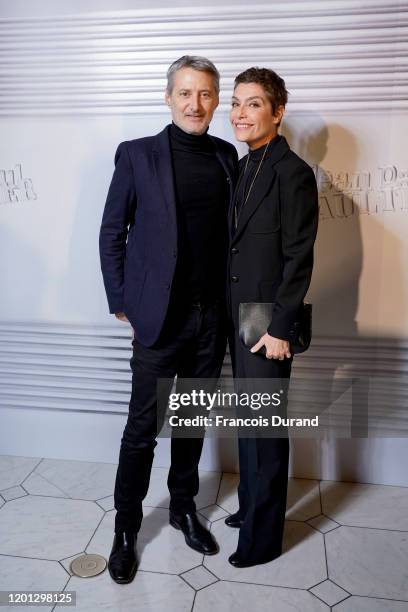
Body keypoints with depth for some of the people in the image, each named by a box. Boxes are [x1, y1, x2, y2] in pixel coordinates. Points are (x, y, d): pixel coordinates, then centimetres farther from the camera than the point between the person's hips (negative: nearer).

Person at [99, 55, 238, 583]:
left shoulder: (226, 156, 7)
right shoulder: (136, 154, -4)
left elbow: (230, 229, 12)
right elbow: (112, 233, -1)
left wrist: (230, 300, 6)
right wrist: (122, 303, -4)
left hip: (211, 317, 4)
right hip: (158, 317, -3)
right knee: (142, 427, 6)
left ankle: (183, 506, 37)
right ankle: (125, 528, 26)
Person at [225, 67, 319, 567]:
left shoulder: (292, 172, -13)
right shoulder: (243, 168, 11)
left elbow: (299, 258, -16)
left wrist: (279, 328, -16)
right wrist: (233, 315, 11)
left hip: (267, 324, -8)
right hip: (238, 317, 8)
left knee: (265, 429, 6)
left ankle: (262, 536, 24)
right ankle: (250, 505, 40)